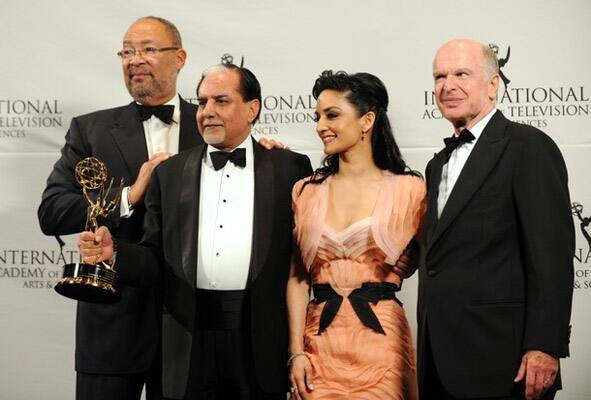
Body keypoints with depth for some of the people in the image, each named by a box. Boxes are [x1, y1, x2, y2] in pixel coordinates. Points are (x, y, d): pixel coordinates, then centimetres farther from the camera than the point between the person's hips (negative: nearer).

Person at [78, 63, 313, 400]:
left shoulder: (289, 168, 3)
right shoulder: (169, 174, 10)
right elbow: (156, 261, 9)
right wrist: (113, 253, -11)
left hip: (262, 338, -1)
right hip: (191, 339, 2)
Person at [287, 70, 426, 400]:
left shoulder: (409, 189, 0)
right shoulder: (306, 192, 7)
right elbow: (297, 278, 5)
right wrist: (296, 352, -1)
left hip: (381, 344, -2)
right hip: (319, 344, 2)